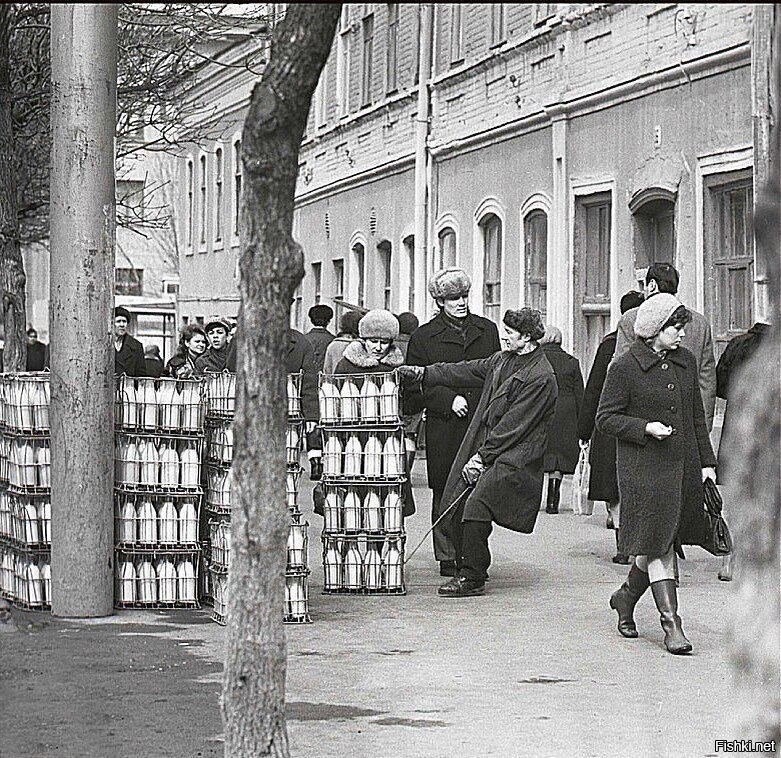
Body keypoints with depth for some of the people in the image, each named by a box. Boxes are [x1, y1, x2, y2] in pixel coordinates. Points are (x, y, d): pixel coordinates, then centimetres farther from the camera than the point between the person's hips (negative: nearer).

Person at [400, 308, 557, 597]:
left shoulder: (540, 378, -15)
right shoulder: (502, 359, 11)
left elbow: (513, 425, -17)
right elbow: (464, 372, 19)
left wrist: (482, 456, -16)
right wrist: (423, 373, 10)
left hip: (512, 458, -8)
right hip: (482, 445, 8)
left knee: (474, 507, -20)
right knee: (457, 506, 2)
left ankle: (471, 579, -12)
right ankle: (470, 568, 16)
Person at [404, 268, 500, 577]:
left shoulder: (487, 330, 13)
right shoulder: (424, 337, 4)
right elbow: (417, 382, 1)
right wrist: (448, 400, -11)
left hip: (483, 424, 2)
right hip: (443, 427, -2)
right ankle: (448, 557, 8)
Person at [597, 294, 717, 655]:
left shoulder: (685, 361, 10)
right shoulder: (624, 368, -9)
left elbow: (697, 416, 16)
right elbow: (605, 418, -5)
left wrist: (706, 462, 13)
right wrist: (645, 427, -19)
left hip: (683, 465, 6)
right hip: (643, 468, -6)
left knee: (662, 545, 10)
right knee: (657, 546, -7)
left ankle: (625, 597, 33)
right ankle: (672, 625, -6)